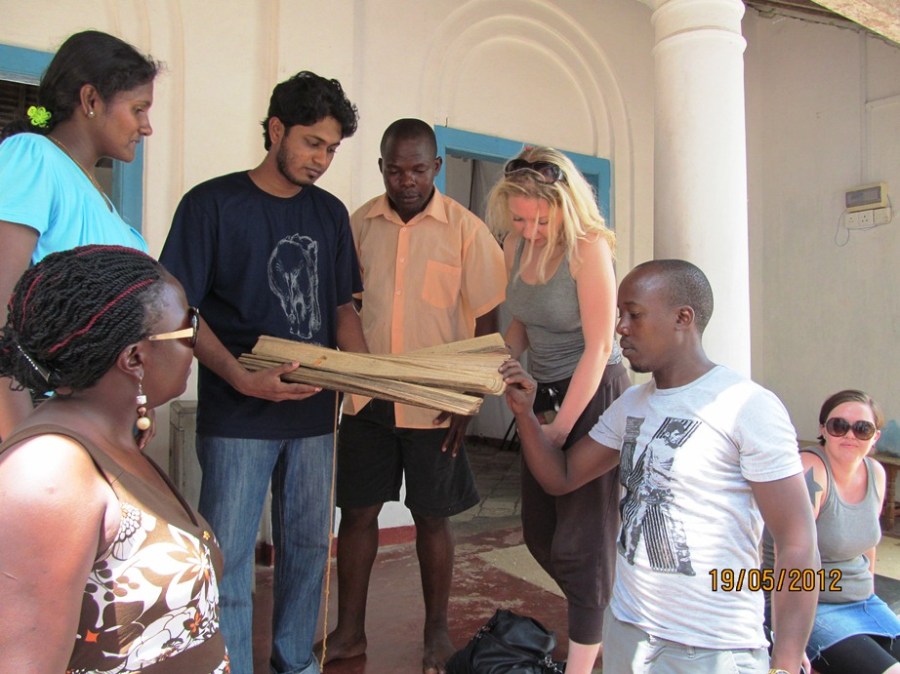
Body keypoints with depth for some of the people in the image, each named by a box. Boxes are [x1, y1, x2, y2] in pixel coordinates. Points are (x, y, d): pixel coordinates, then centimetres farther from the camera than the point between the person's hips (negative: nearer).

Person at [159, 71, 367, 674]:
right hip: (237, 416, -4)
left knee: (308, 546, 14)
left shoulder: (330, 213, 11)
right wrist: (243, 378, -20)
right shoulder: (213, 203, -4)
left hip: (314, 413, 5)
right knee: (230, 555, 2)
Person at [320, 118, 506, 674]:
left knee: (432, 518, 9)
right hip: (365, 398, 3)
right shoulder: (359, 224, 5)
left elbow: (486, 319, -3)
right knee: (357, 510, 9)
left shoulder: (466, 229, -4)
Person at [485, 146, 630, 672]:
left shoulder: (588, 247, -19)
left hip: (594, 395, -7)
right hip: (545, 393, 8)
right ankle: (605, 616, 38)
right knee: (539, 533, 14)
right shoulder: (515, 244, 2)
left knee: (582, 537, 1)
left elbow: (598, 348, -19)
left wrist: (560, 428, -17)